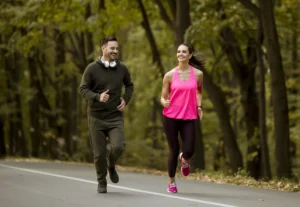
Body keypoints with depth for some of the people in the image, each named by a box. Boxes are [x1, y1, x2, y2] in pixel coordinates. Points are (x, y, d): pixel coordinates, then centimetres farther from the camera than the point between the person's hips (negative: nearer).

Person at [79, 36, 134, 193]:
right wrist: (98, 97, -23)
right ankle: (102, 182, 22)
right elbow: (83, 89, -5)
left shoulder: (121, 68, 3)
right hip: (96, 117, -1)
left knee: (118, 147, -17)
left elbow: (129, 85, 20)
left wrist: (125, 100, 3)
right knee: (99, 152, 1)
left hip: (115, 117, 1)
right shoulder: (92, 68, -6)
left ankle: (111, 165, 16)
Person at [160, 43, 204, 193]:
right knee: (174, 150, 0)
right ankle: (171, 182, 20)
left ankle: (184, 160, 30)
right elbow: (163, 97, 4)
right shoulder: (170, 75, -1)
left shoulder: (198, 74, 2)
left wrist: (199, 106, 4)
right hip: (170, 117, 0)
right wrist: (164, 102, -18)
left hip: (189, 118, 1)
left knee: (189, 151, -10)